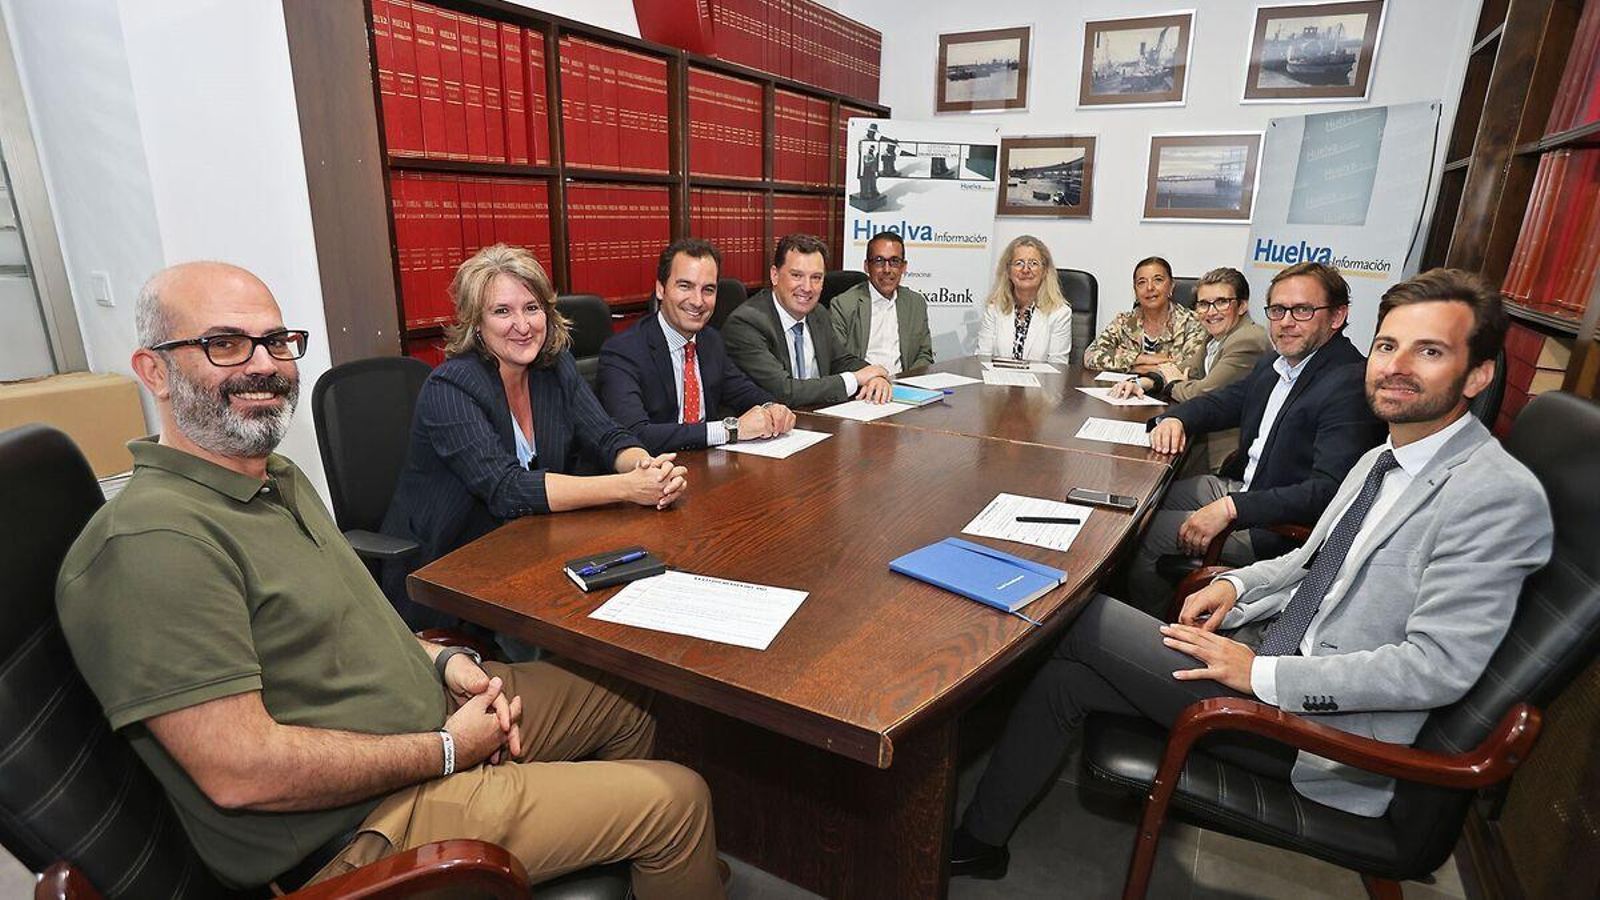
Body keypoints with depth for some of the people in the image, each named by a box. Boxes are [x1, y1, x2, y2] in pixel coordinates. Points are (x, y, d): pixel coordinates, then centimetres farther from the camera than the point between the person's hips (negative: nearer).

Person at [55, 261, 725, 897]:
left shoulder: (279, 478, 7)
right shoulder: (151, 543, -25)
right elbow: (242, 773, -28)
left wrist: (441, 659, 0)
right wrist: (449, 751, -19)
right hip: (357, 831, -9)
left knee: (626, 698, 20)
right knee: (676, 801, -7)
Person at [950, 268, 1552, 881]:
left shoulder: (1499, 496, -17)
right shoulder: (1381, 461, 11)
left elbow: (1437, 667, -23)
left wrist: (1261, 673, -21)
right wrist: (1237, 584, 3)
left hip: (1329, 730, -8)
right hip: (1270, 651, 8)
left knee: (1080, 617, -13)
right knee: (1063, 679, -5)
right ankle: (979, 842, 13)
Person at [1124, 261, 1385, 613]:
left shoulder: (1350, 384, -22)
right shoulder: (1276, 364, 6)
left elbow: (1329, 490, -30)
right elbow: (1223, 401, 19)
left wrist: (1231, 509, -33)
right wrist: (1174, 418, -4)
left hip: (1280, 527, -9)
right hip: (1241, 487, 9)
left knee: (1145, 534, -12)